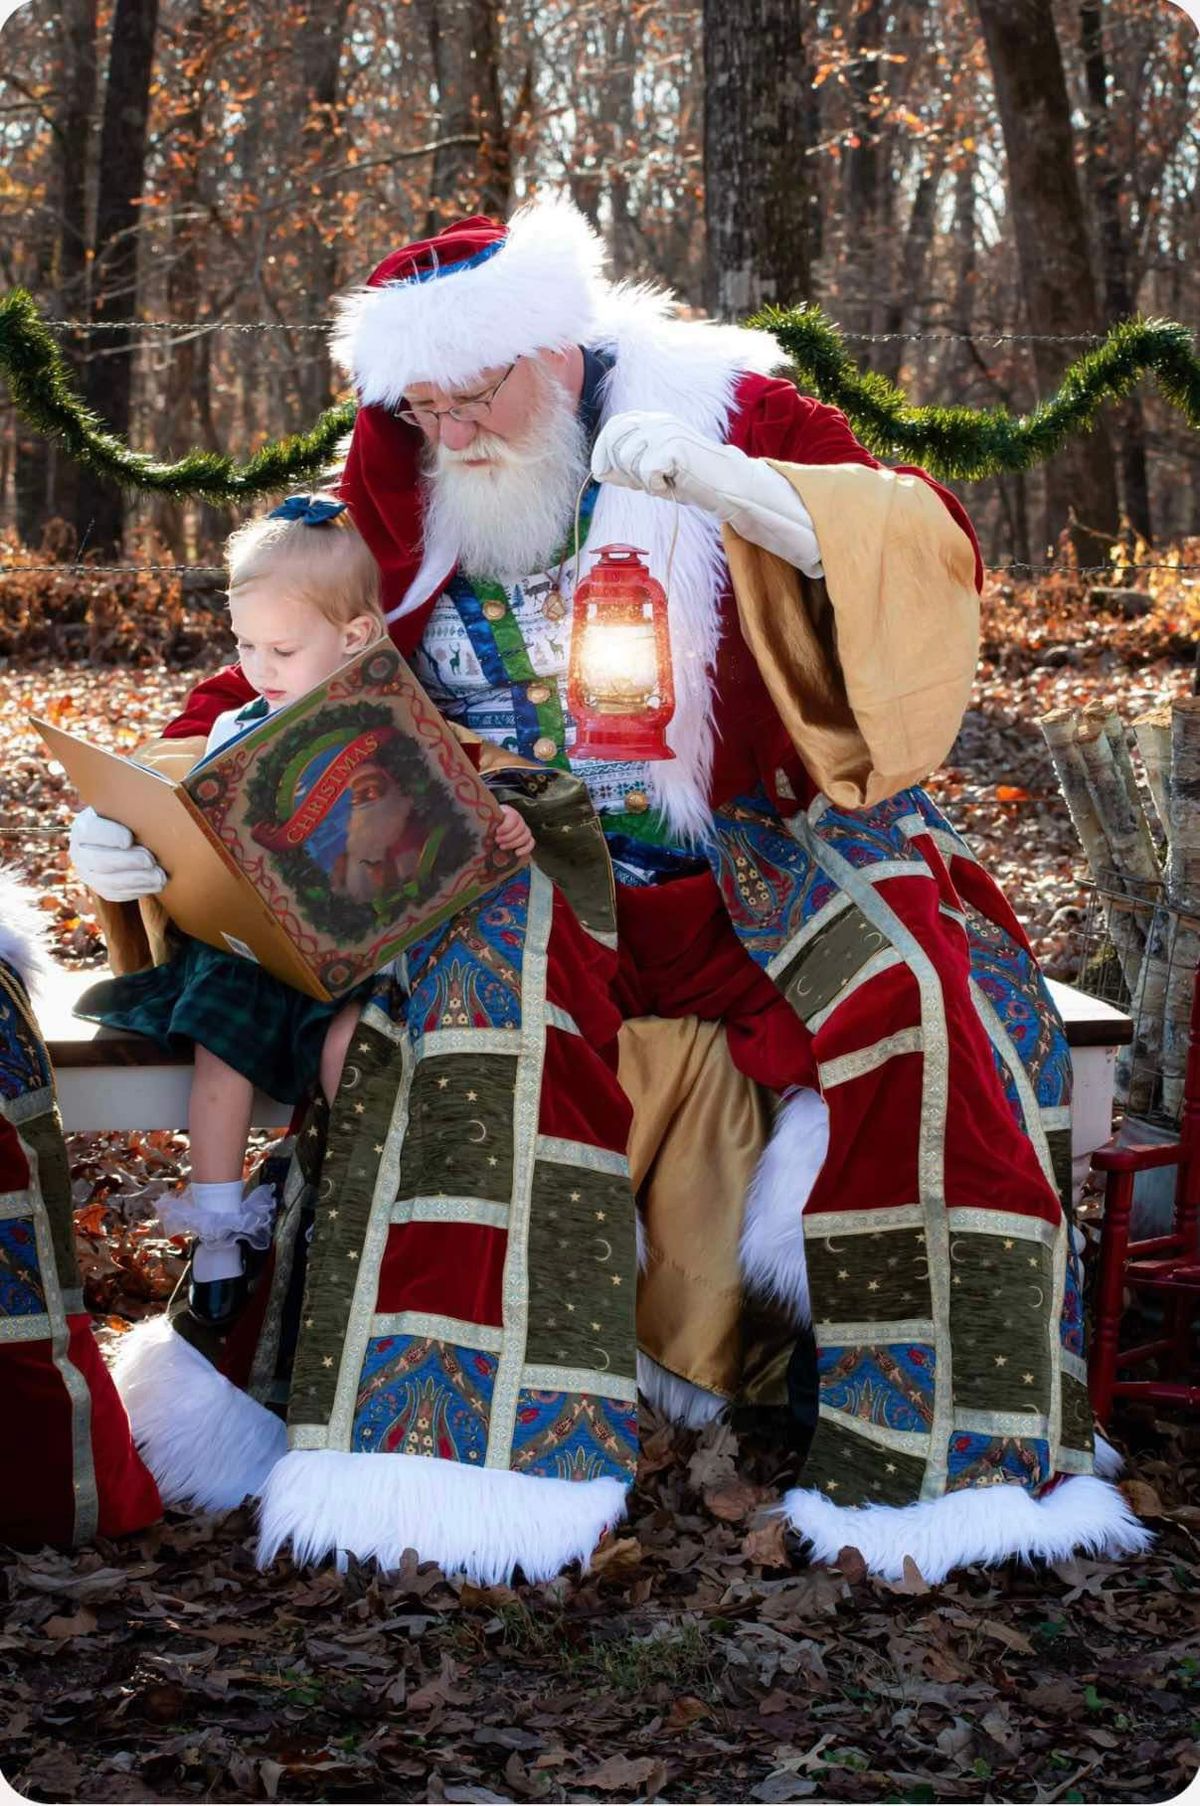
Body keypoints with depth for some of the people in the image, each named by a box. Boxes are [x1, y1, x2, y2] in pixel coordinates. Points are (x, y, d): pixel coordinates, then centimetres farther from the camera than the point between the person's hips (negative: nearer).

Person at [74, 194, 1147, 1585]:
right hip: (519, 880, 2)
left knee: (910, 993, -28)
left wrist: (731, 487, -29)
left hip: (749, 858, -1)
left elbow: (936, 550, -13)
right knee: (473, 988, -32)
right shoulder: (398, 504, 6)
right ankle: (455, 1425, -29)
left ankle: (937, 1436, -15)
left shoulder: (722, 412, -3)